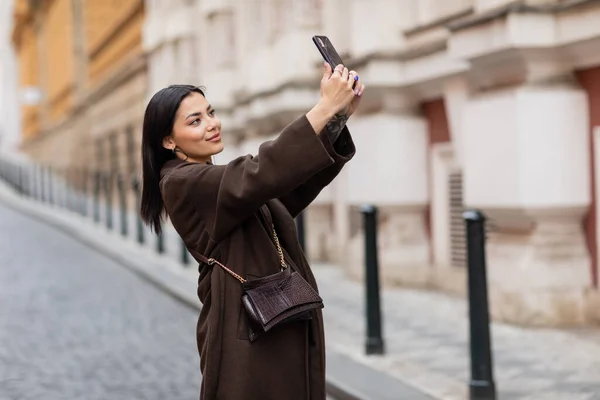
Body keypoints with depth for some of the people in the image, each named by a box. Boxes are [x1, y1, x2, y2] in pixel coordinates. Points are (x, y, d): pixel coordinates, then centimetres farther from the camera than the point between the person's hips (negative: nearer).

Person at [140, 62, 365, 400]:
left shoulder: (226, 182, 17)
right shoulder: (181, 184, -10)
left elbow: (297, 191, 6)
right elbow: (262, 175, -22)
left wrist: (338, 117, -7)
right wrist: (326, 107, -22)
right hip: (248, 341, -8)